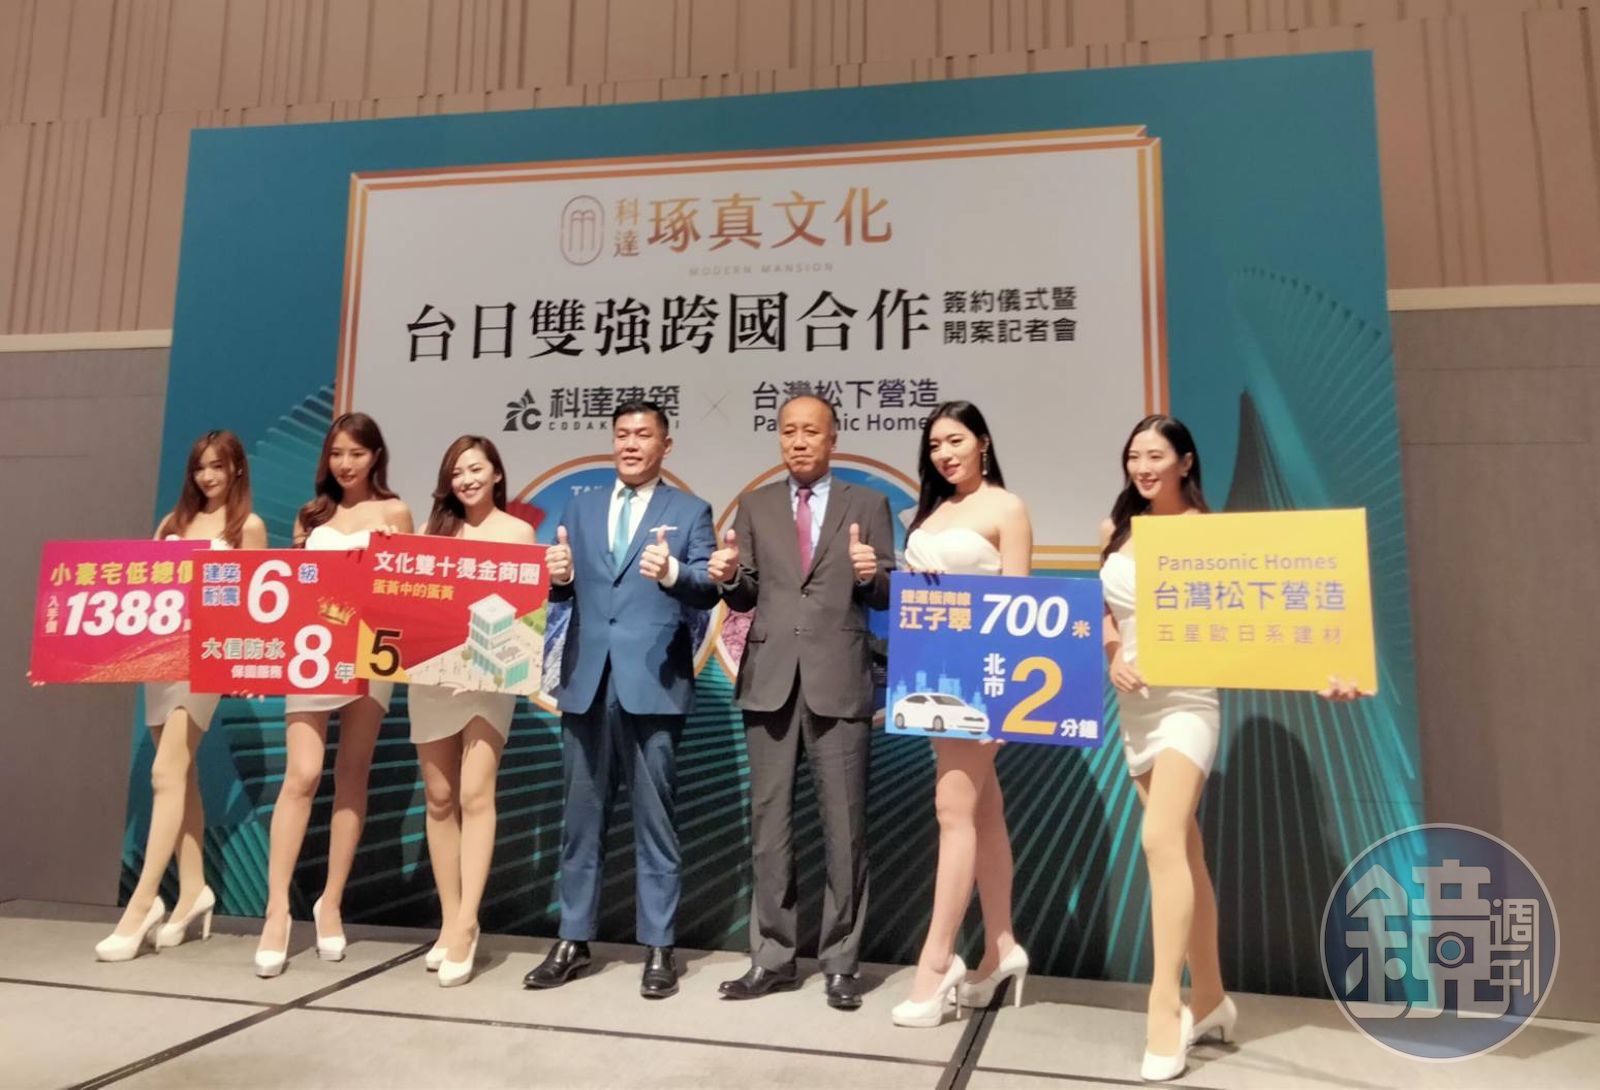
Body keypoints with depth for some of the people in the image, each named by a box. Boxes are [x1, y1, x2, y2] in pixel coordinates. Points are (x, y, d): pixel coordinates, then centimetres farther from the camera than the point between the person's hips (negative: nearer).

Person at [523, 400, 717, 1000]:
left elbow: (709, 592, -8)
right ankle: (574, 940, 26)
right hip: (587, 680, 4)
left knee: (654, 820, 4)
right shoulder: (583, 507, 14)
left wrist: (673, 573, -28)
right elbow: (565, 588, 9)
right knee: (581, 817, 13)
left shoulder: (690, 511, 3)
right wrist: (559, 576, -14)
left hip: (653, 683, -4)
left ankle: (658, 948, 16)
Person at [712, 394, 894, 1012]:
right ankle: (772, 957, 23)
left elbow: (887, 599, 3)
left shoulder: (867, 505, 5)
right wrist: (728, 577, -12)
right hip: (770, 679, 3)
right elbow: (746, 599, 9)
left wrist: (871, 575, -19)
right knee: (768, 824, 10)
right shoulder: (755, 506, 12)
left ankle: (840, 963, 18)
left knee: (843, 827, 3)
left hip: (838, 681, -2)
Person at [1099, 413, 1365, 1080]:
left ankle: (1165, 1009, -11)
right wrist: (1114, 655, -6)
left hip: (1186, 701, -5)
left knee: (1161, 841, -20)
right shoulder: (1116, 529, 9)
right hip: (1132, 705, 6)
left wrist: (1322, 672, -26)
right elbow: (1103, 609, 14)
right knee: (1183, 850, 12)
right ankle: (1210, 999, 24)